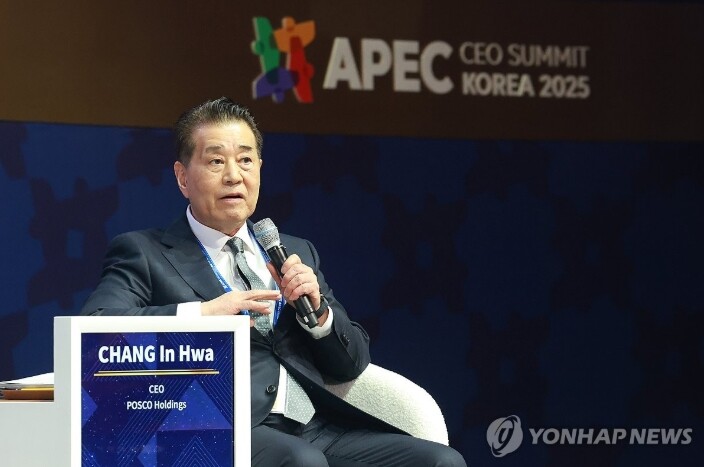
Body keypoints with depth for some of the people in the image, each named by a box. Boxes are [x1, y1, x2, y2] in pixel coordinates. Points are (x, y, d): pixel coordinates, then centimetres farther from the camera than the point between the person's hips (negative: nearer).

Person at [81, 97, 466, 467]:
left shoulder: (297, 253, 25)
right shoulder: (144, 253, 9)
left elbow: (352, 364, 22)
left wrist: (316, 308, 2)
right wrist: (200, 313, -17)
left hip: (318, 425, 5)